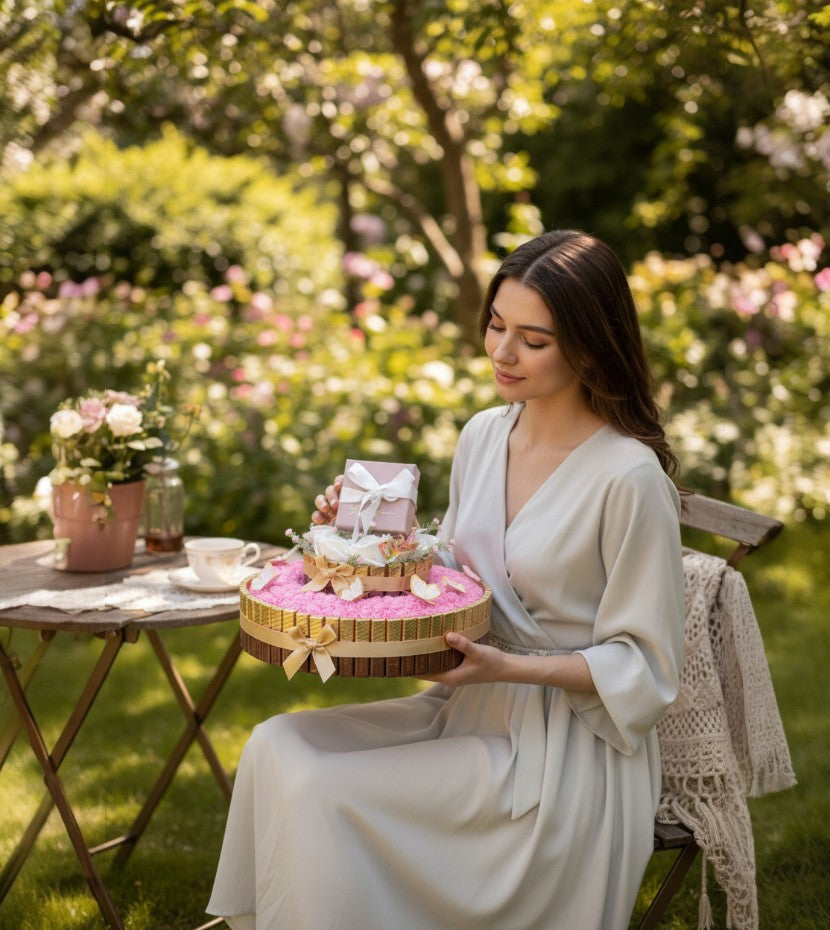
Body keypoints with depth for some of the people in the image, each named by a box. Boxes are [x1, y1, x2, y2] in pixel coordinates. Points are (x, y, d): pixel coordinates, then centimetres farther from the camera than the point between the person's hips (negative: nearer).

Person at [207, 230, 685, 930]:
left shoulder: (629, 476, -18)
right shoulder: (483, 435, 4)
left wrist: (507, 666, -23)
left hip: (568, 752, -7)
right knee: (278, 746, -11)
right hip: (473, 712, 7)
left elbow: (645, 668, -12)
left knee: (325, 792, -19)